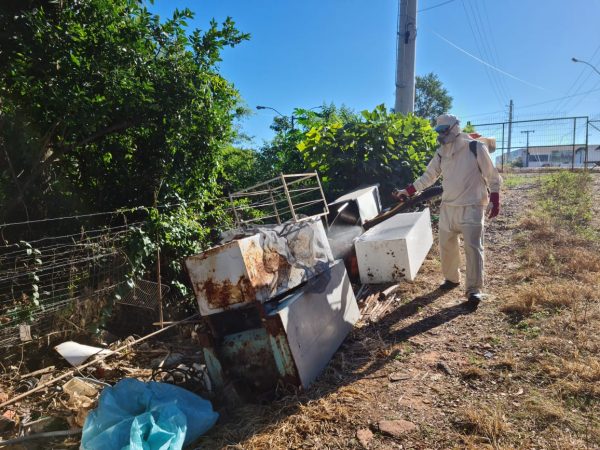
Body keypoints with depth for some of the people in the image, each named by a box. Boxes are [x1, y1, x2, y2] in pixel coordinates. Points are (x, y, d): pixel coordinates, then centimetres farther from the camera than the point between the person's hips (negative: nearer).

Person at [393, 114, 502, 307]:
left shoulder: (475, 148, -8)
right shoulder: (441, 154, 7)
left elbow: (492, 176, -4)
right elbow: (428, 177, 11)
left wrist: (494, 201, -8)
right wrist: (407, 191, 5)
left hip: (472, 207, -5)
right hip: (448, 207, 5)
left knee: (473, 247, -8)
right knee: (446, 245, 11)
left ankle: (474, 289, 0)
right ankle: (451, 278, 31)